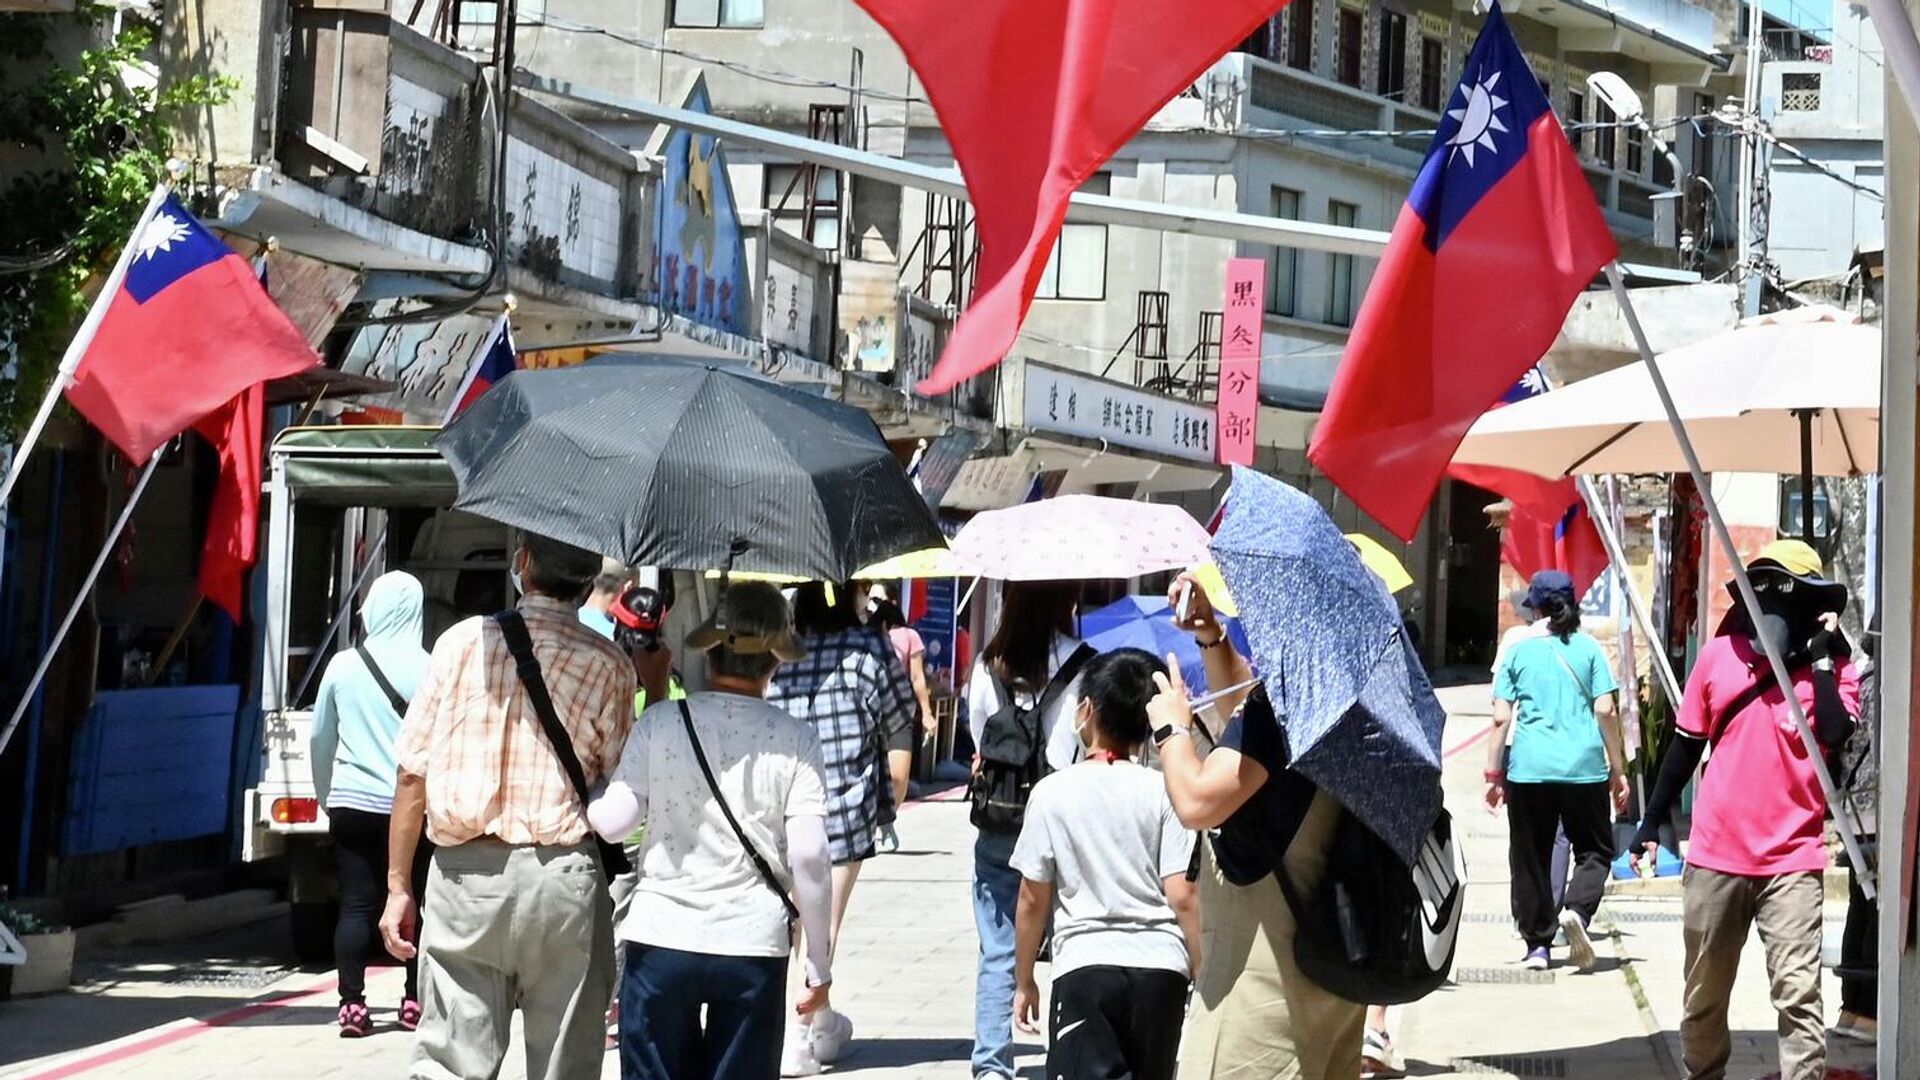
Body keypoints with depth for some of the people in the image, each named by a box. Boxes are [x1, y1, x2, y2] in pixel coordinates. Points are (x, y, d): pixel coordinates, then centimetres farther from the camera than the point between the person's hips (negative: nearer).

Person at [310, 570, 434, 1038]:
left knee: (356, 904, 3)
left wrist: (327, 796, 24)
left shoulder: (343, 666, 1)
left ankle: (352, 1004, -2)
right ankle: (414, 1002, 12)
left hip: (352, 802, 1)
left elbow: (321, 739, 11)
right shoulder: (425, 670, -6)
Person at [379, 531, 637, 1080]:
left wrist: (398, 885, 9)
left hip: (465, 874, 1)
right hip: (563, 876, 0)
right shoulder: (609, 666, 1)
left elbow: (413, 773, 3)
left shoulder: (463, 642, 3)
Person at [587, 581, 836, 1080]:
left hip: (659, 939, 0)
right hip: (753, 945, 0)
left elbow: (613, 823, -6)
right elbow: (808, 857, -8)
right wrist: (819, 966, -1)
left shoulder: (661, 722, -4)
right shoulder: (795, 739, -4)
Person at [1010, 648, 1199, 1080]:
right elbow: (1183, 897, -5)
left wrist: (1024, 980, 15)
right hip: (1160, 967, 2)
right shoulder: (1163, 792, 0)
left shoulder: (1053, 792, -1)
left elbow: (1033, 901, 3)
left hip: (1084, 967, -2)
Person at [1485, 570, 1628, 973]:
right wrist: (1618, 770, 6)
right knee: (1594, 849, 11)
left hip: (1528, 768, 0)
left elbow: (1501, 718, 1)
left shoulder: (1517, 651, 5)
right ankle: (1576, 909, -16)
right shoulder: (1588, 649, 4)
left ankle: (1538, 943, 10)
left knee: (1531, 856, 10)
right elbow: (1606, 712, 0)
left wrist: (1494, 774, 7)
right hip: (1584, 766, 0)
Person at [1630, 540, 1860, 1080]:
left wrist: (1822, 660, -17)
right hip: (1716, 853, 3)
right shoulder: (1720, 653, 3)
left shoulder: (1831, 664, -2)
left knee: (1798, 992, -13)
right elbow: (1686, 743, 12)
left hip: (1791, 859, -3)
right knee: (1704, 991, 14)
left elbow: (1835, 734, -21)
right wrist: (1652, 821, 14)